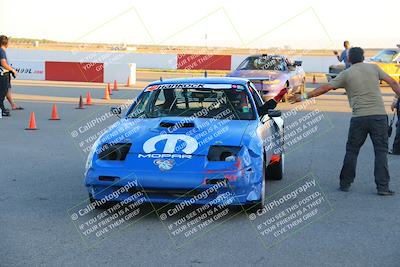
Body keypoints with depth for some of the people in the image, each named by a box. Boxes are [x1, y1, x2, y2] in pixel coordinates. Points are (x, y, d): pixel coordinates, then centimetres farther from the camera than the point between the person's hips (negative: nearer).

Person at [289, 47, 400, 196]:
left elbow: (325, 88, 1)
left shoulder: (346, 74, 5)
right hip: (379, 115, 1)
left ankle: (345, 184, 17)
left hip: (359, 118, -1)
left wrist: (303, 97, 5)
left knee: (351, 151, 11)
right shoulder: (374, 68, 10)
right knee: (381, 151, 4)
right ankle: (383, 187, 0)